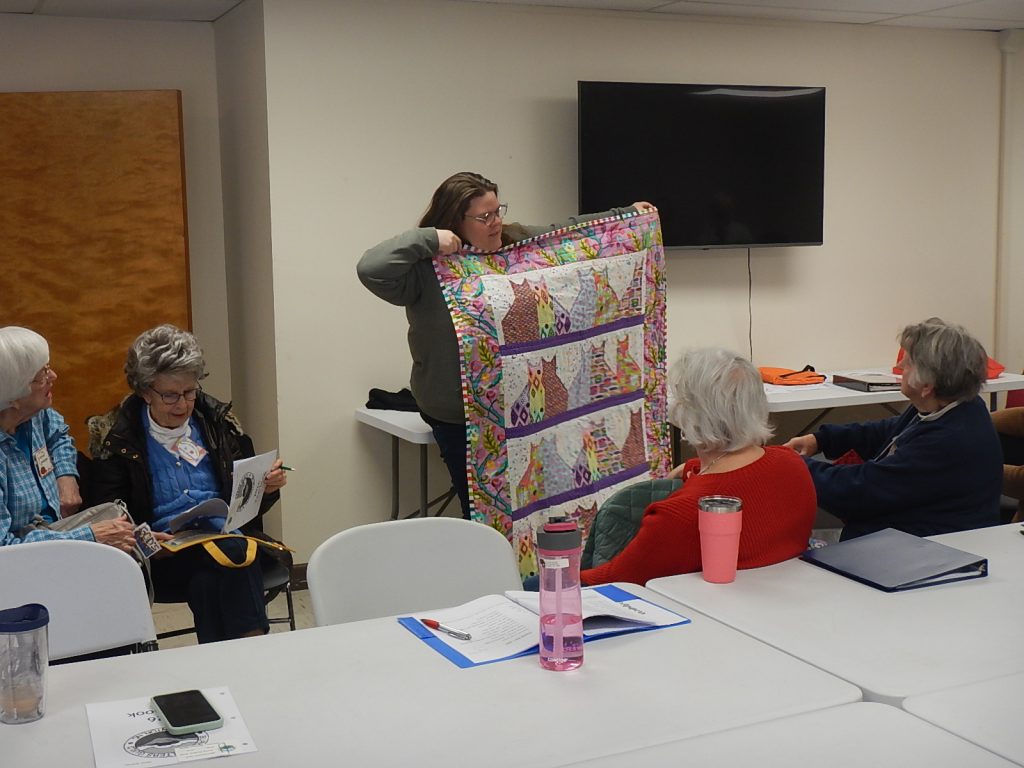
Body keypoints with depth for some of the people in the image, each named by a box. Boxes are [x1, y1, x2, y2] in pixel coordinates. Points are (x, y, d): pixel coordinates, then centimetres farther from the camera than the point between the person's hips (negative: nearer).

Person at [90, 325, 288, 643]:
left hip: (230, 539, 2)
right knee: (232, 556, -32)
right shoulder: (120, 441, 5)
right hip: (164, 558, -2)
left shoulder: (217, 419, 12)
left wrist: (266, 488, -5)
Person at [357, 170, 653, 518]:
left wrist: (626, 215, 21)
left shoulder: (519, 242, 5)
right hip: (458, 416, -5)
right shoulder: (427, 270, -13)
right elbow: (371, 268, -26)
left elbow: (568, 230, 19)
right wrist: (427, 240, -24)